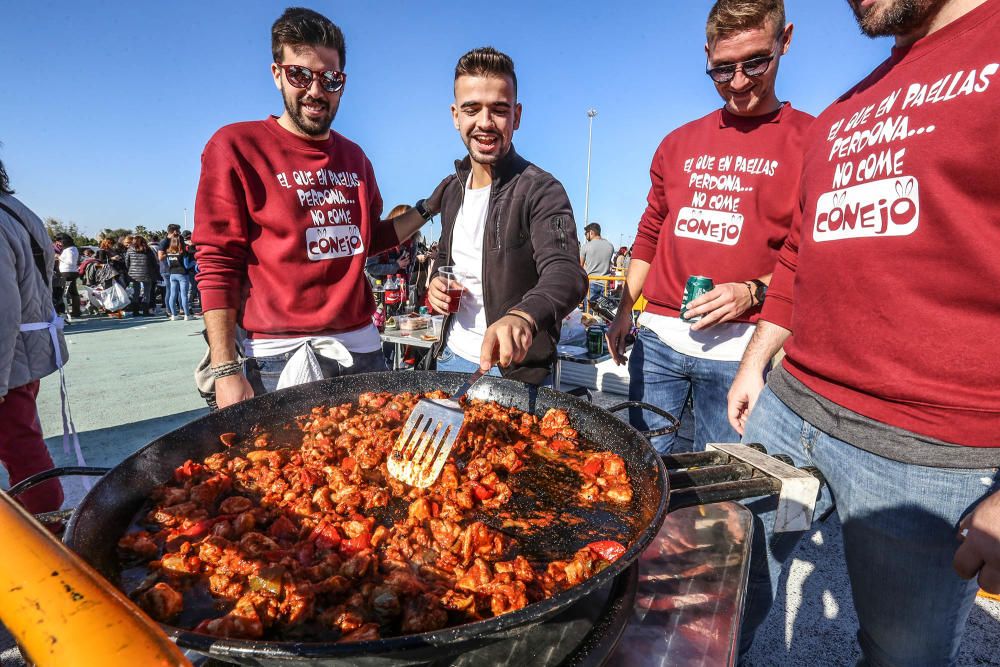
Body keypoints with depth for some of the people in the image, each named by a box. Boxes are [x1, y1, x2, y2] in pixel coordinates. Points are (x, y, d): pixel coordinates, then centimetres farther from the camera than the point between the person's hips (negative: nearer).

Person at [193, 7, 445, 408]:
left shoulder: (354, 157, 11)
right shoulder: (236, 147, -5)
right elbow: (217, 267, -8)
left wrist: (428, 207, 11)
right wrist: (226, 371, -14)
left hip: (362, 346, 5)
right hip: (281, 358, -5)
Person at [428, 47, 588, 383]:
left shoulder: (541, 190, -17)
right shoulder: (452, 189, 4)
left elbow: (566, 274, -32)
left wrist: (522, 316, -53)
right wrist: (436, 282, -4)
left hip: (514, 367, -6)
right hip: (451, 356, 7)